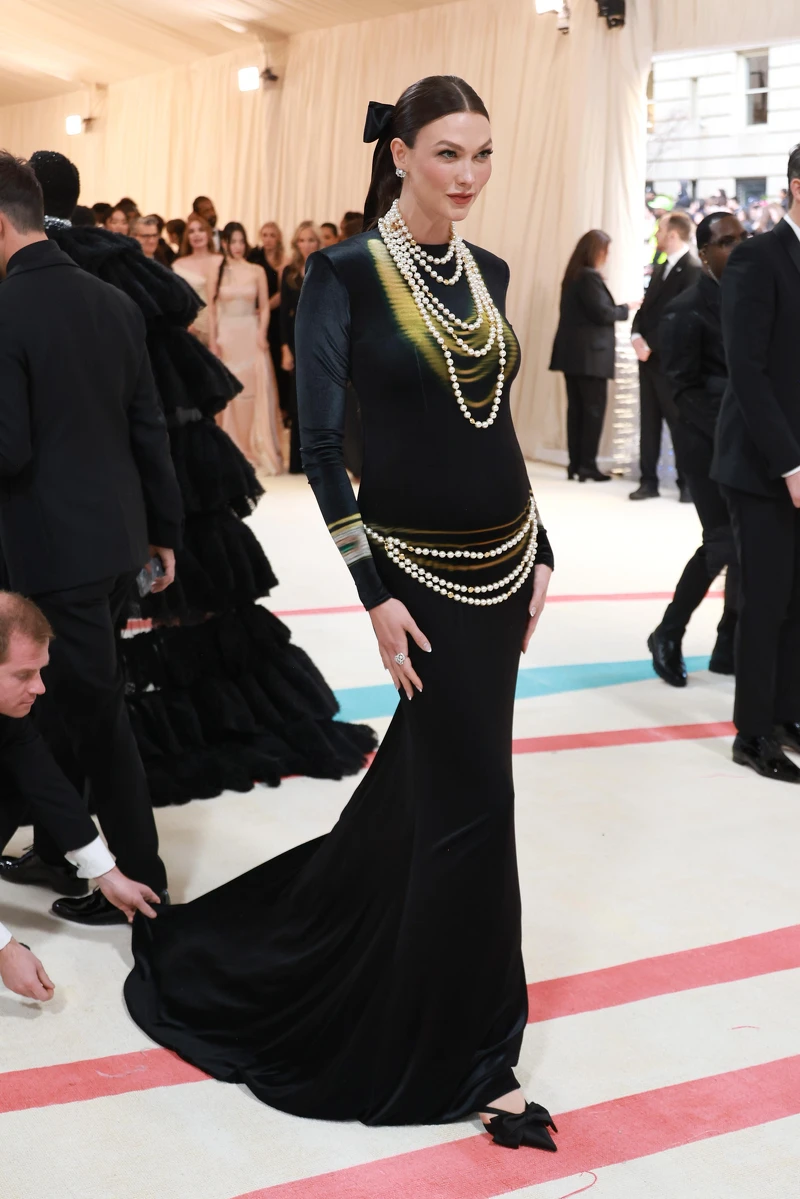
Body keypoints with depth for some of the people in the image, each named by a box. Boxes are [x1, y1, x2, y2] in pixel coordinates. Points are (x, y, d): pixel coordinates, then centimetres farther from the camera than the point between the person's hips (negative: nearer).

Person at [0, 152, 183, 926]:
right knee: (64, 698, 20)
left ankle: (139, 879, 15)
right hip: (117, 536, 8)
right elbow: (150, 428, 9)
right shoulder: (113, 302, 6)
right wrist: (165, 530, 16)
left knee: (94, 713, 3)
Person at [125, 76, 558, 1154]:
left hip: (502, 560, 7)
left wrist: (540, 551, 11)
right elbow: (320, 440, -12)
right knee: (472, 798, -4)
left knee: (426, 770, 16)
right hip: (421, 567, -7)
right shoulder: (346, 273, -11)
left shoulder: (487, 272, 8)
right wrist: (375, 591, -15)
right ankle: (465, 1054, 13)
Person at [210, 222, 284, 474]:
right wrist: (213, 341, -2)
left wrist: (262, 333, -8)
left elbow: (265, 306, 5)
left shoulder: (257, 271, 4)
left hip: (251, 336, 0)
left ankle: (259, 450, 7)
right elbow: (213, 309, 5)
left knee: (256, 392, -1)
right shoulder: (218, 272, 4)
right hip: (226, 337, 0)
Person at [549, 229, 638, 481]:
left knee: (576, 408, 7)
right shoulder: (590, 276, -13)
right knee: (593, 408, -3)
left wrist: (618, 309, 12)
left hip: (573, 352, 8)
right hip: (590, 353, -8)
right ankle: (587, 464, -3)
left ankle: (575, 464, 8)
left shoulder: (573, 276, 14)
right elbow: (602, 313, -15)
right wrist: (626, 308, -1)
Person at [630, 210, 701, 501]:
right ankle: (648, 481, 12)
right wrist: (637, 336, -4)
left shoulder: (693, 270, -11)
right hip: (649, 357, 8)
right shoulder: (661, 268, 17)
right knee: (649, 422, 8)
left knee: (679, 422, -1)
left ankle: (688, 483, 7)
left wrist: (651, 345, -18)